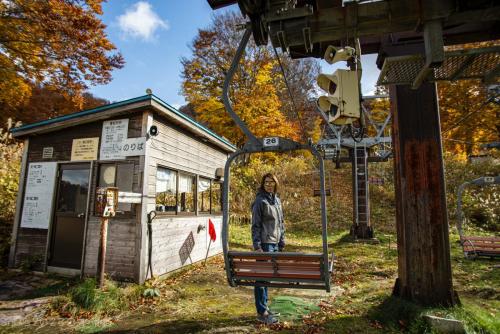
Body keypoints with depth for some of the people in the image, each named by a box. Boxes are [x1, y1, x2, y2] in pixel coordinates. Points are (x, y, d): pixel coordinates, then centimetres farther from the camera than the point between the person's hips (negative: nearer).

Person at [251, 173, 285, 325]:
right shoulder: (260, 201, -10)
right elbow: (255, 225, -13)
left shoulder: (277, 200, 11)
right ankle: (261, 312, 12)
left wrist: (282, 243, 15)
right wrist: (257, 246, -17)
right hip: (264, 244, -7)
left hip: (275, 243, 7)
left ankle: (264, 307, 29)